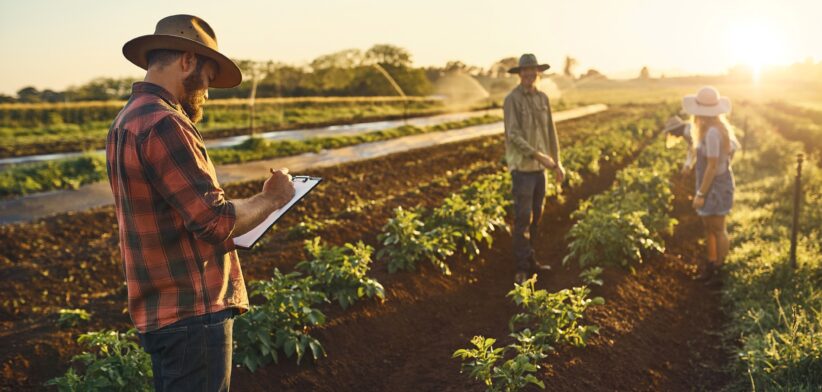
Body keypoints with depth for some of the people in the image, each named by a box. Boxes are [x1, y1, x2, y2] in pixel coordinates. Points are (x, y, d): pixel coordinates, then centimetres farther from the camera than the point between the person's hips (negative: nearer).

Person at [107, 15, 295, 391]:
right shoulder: (163, 125, -18)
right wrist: (269, 199, -5)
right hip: (192, 312, -10)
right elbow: (217, 222, -21)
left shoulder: (126, 122, 14)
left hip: (161, 311, 10)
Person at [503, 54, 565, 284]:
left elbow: (550, 131, 13)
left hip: (539, 166, 7)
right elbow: (513, 136, -19)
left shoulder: (543, 98, 9)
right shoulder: (511, 100, -12)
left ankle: (530, 259, 24)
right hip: (522, 166, -7)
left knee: (536, 215, 12)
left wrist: (557, 163, 10)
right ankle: (522, 268, -1)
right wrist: (539, 155, -23)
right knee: (523, 217, -7)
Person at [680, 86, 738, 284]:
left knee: (718, 230, 4)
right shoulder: (719, 128, 4)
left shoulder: (712, 132, -26)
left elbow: (712, 167, -24)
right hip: (715, 184, 9)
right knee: (709, 227, 20)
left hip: (715, 187, -9)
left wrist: (701, 194, -18)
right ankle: (711, 263, 35)